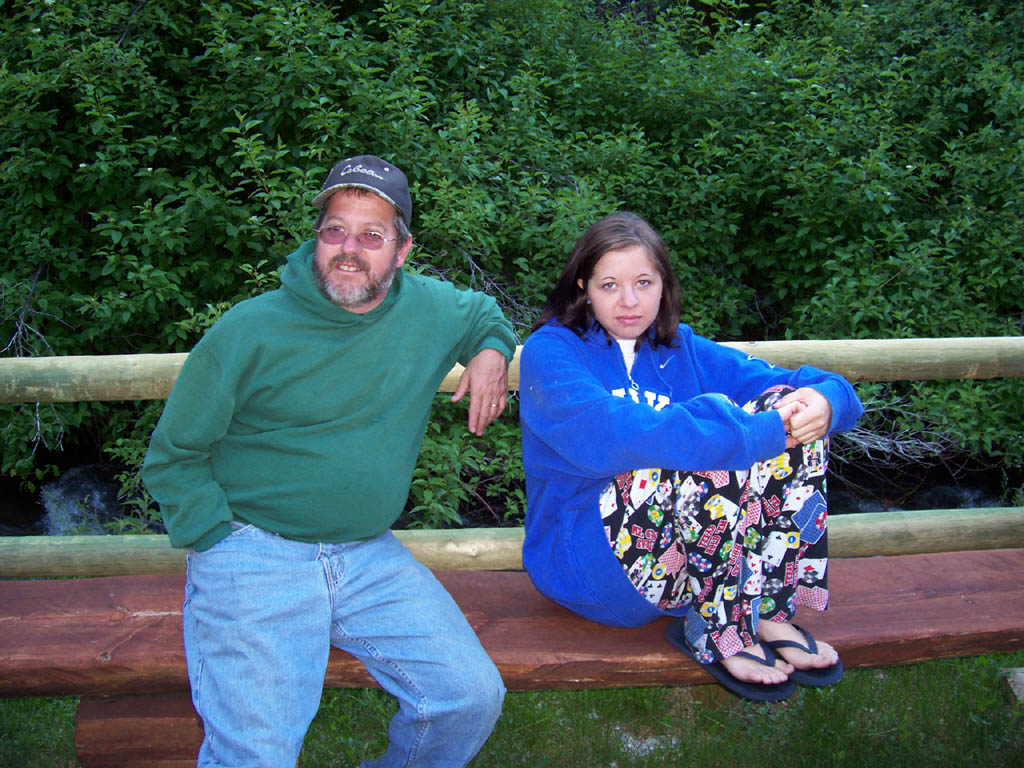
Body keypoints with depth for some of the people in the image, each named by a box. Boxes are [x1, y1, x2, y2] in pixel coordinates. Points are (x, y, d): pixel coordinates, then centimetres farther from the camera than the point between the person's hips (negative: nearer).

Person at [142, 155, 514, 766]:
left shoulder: (430, 308, 4)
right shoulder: (251, 331, -7)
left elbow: (487, 313, 28)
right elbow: (173, 457, 2)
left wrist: (492, 351, 6)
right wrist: (221, 541, -9)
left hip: (370, 555, 4)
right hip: (252, 555, -3)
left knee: (473, 697, -10)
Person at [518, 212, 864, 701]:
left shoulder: (680, 349, 8)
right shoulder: (551, 352, -9)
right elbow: (610, 438, -30)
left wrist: (822, 400, -23)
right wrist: (760, 431, -31)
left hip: (688, 546, 6)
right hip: (586, 560, -6)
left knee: (788, 406, -11)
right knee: (713, 438, -30)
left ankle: (767, 611, -10)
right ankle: (715, 632, -12)